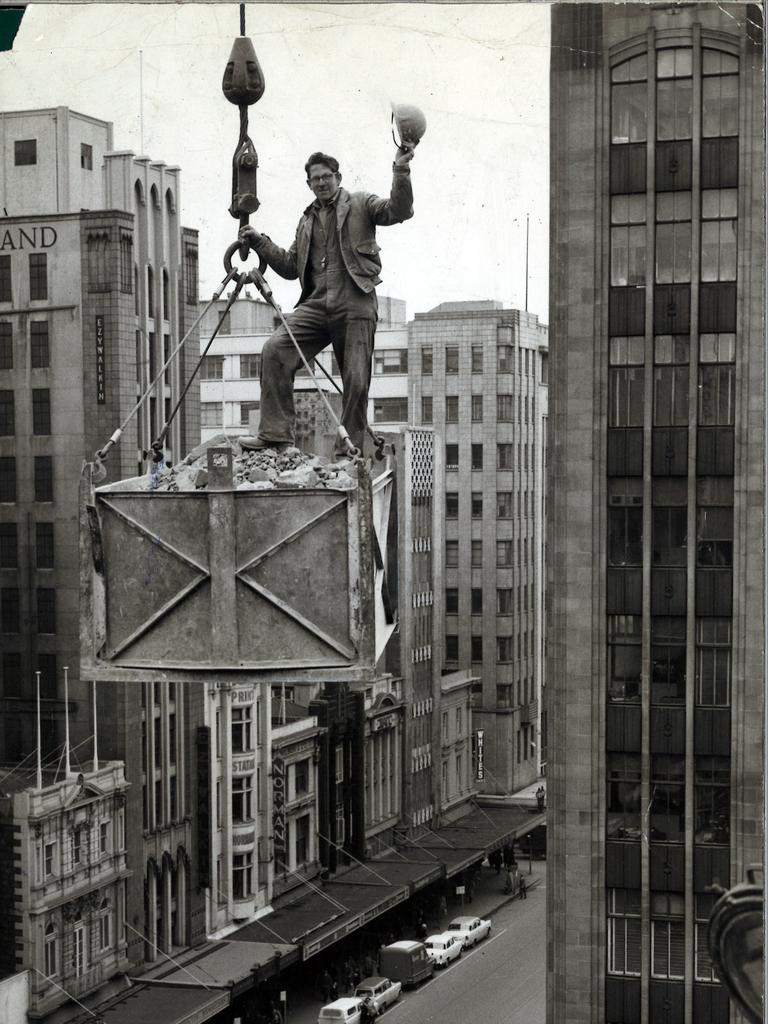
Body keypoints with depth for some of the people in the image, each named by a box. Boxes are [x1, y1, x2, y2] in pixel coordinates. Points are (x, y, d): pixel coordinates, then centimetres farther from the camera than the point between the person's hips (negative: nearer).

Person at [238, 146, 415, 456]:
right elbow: (290, 266, 27)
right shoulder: (307, 220, 26)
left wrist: (401, 172, -18)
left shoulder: (360, 204, 11)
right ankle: (275, 433, -17)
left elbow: (399, 210, -5)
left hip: (355, 303, -4)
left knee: (356, 380, -7)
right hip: (316, 303, 4)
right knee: (275, 349, -18)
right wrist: (259, 242, 17)